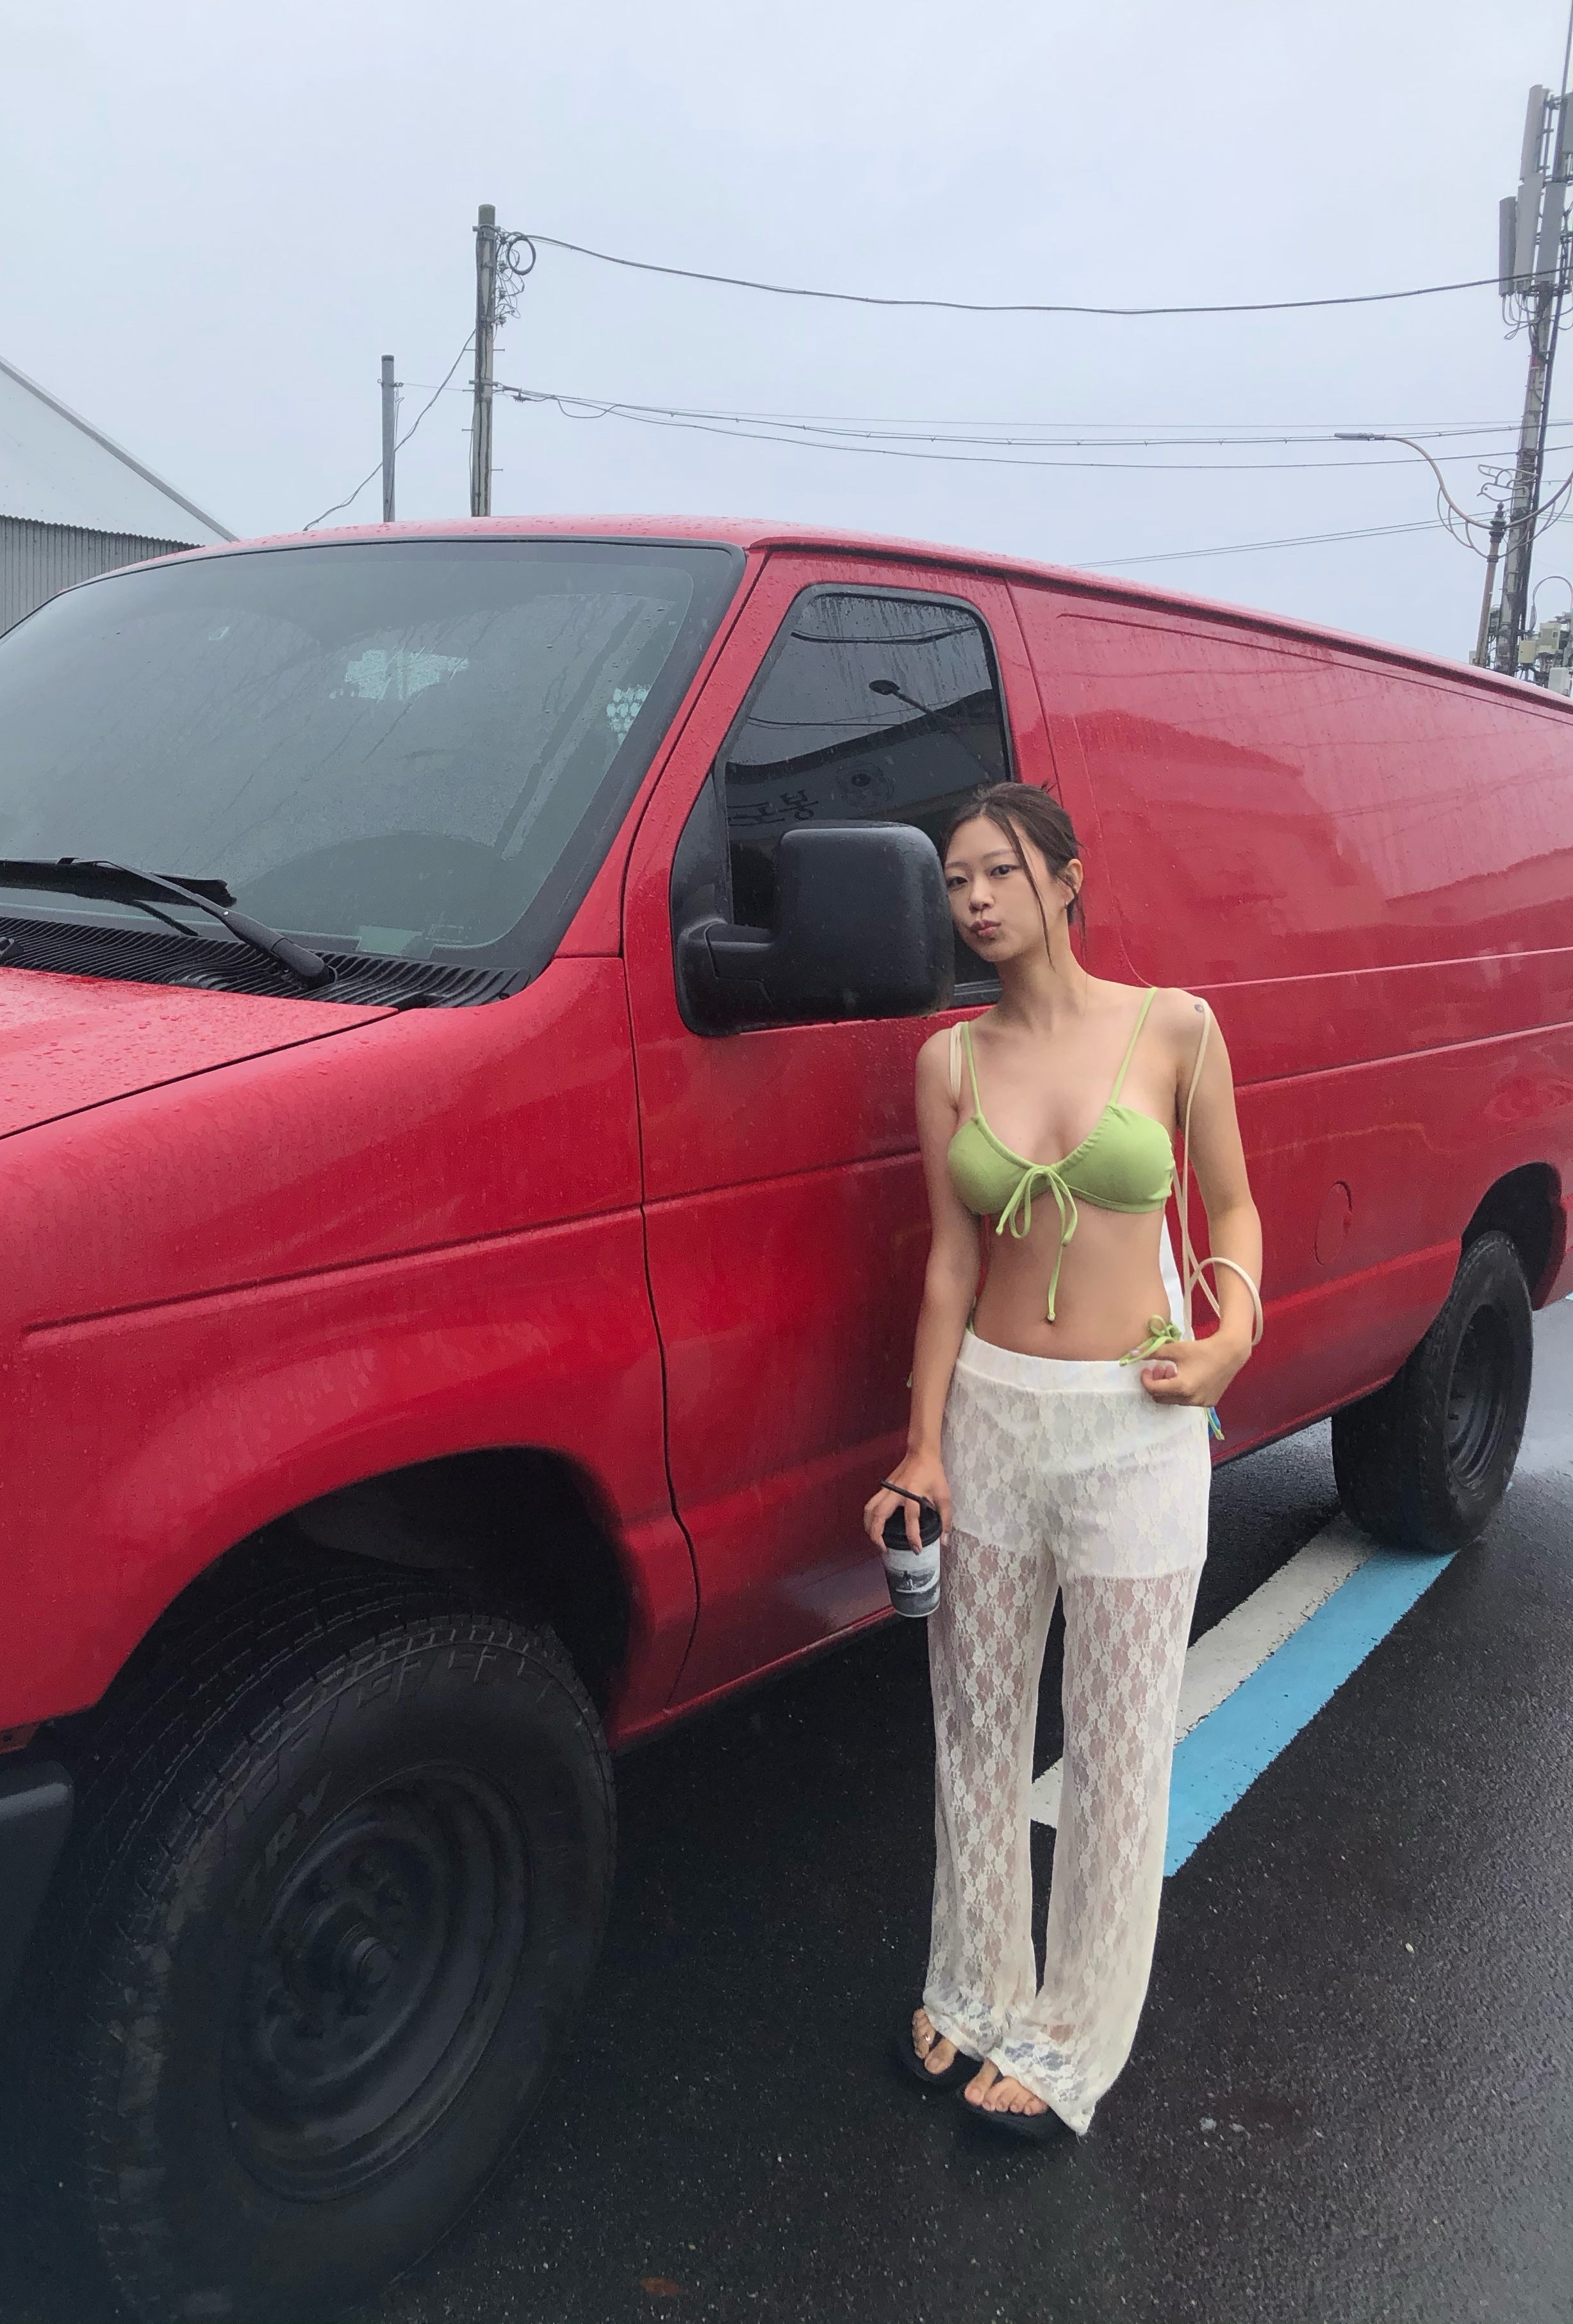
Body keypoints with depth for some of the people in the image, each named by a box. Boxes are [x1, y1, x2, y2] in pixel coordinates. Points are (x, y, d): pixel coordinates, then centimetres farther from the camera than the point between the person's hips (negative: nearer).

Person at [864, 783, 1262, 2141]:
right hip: (990, 1414, 3)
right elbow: (951, 1260, 2)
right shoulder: (953, 1059, 2)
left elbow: (1231, 1202, 6)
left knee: (1115, 1753, 8)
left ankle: (1072, 2042, 28)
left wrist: (1234, 1329, -12)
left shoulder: (1173, 1029, -4)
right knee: (979, 1727, 16)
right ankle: (978, 1993, 37)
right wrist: (925, 1449, -1)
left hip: (1133, 1430, -3)